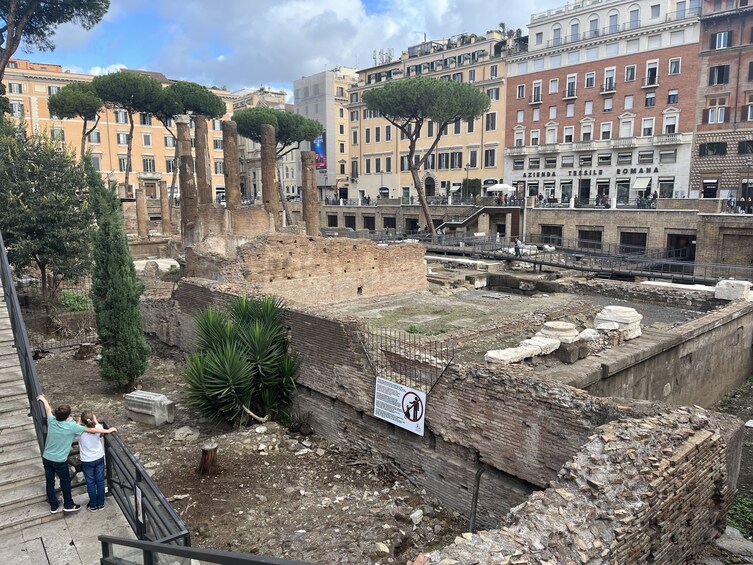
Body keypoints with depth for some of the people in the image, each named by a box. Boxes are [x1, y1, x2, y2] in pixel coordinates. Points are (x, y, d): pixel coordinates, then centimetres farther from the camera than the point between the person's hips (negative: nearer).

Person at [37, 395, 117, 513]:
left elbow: (48, 409, 11)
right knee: (65, 482, 15)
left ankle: (54, 506, 31)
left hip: (46, 458, 5)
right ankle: (68, 505, 28)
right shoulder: (71, 426, -22)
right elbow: (90, 430, -16)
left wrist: (43, 399, 30)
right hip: (59, 460, -5)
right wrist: (108, 431, -8)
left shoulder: (52, 421, -10)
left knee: (49, 482, 17)